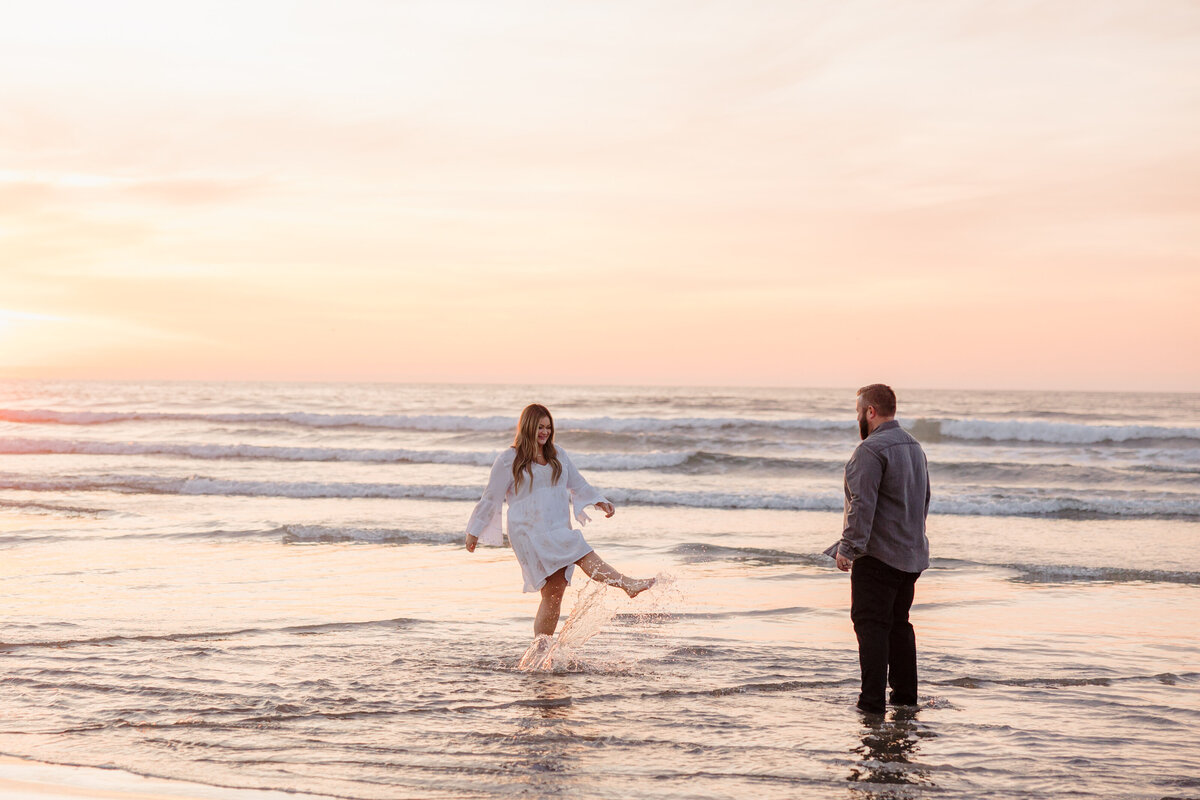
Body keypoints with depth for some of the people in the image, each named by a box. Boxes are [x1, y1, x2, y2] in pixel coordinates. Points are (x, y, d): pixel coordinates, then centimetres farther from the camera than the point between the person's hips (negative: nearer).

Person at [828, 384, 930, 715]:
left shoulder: (872, 449, -16)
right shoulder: (914, 446, 15)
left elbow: (862, 505, -23)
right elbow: (924, 499, 23)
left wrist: (848, 548, -20)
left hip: (878, 555, -9)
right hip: (911, 554, 9)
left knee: (871, 624, -5)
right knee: (899, 623, 17)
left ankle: (872, 702, -7)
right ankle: (905, 694, 21)